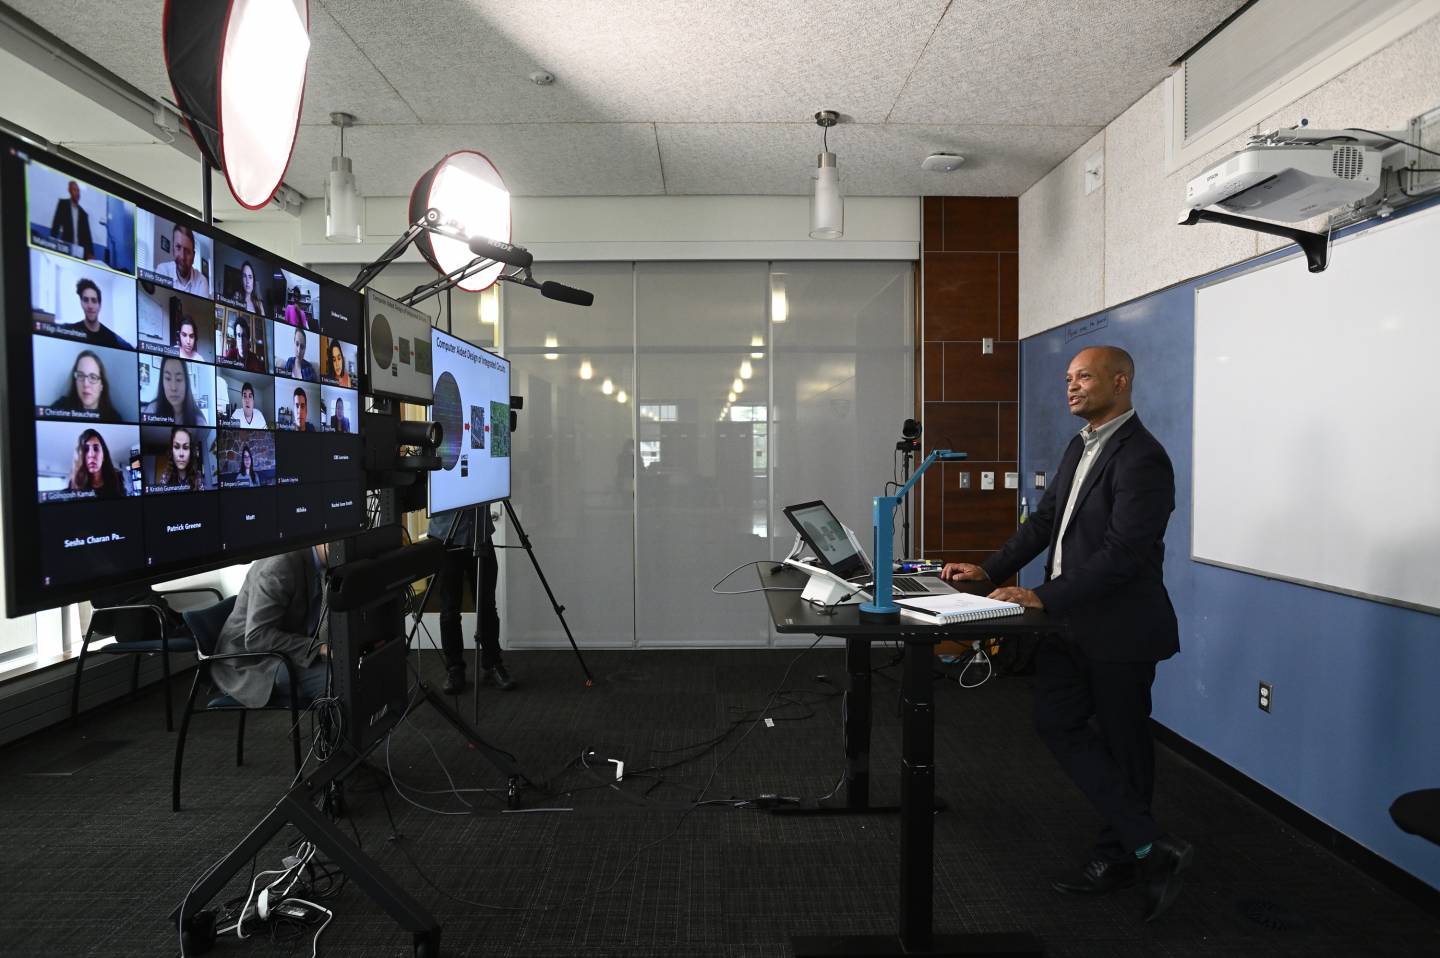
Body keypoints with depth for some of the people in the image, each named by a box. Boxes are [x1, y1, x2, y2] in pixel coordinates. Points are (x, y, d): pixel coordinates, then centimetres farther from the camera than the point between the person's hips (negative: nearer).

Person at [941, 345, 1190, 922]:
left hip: (1118, 628, -9)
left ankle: (1119, 858, 27)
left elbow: (1122, 553, -25)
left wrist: (1044, 598, -27)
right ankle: (1150, 848, 16)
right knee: (1057, 724, 7)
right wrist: (991, 571, 5)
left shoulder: (1142, 458, -18)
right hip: (1069, 621, 9)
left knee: (1121, 744, 7)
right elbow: (1045, 521, 14)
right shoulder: (1080, 447, 11)